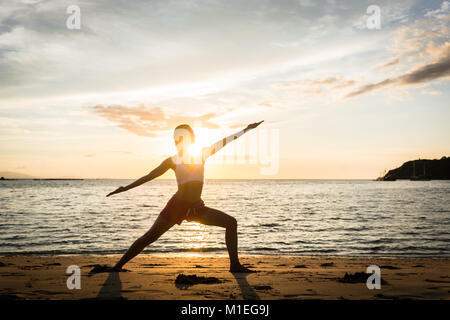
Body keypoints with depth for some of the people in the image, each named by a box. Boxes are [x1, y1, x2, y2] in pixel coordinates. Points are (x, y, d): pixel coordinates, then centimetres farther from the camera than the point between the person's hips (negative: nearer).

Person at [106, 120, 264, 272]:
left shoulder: (202, 154, 3)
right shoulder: (173, 161, -4)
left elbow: (225, 141, 9)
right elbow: (149, 176, 1)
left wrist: (246, 129, 16)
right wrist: (126, 188, -1)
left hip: (196, 208, 4)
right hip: (177, 206, -3)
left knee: (231, 222, -4)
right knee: (149, 237, -6)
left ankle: (235, 264, 1)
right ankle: (118, 265, 8)